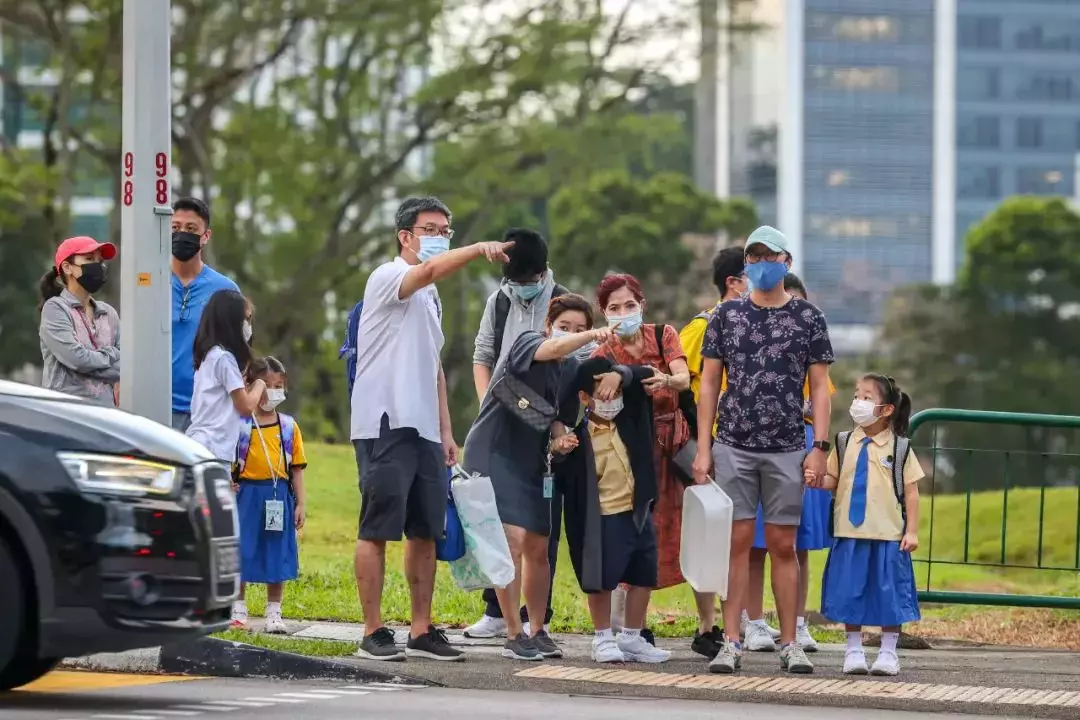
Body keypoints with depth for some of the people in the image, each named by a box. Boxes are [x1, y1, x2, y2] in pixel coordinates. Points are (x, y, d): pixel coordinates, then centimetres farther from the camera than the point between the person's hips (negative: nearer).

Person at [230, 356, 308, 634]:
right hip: (247, 493, -2)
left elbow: (296, 468, 7)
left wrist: (300, 504, 4)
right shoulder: (239, 423, -1)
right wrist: (227, 485, -13)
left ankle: (274, 613, 16)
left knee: (278, 555, 6)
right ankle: (238, 609, 15)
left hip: (279, 495, 2)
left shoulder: (288, 426, 6)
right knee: (241, 552, 2)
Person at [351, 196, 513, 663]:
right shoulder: (387, 278, -3)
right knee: (377, 530, -5)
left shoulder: (431, 297, 23)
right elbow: (430, 270, -26)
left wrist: (446, 432, 20)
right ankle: (373, 632, -4)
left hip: (424, 430, 8)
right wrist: (478, 250, -41)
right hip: (385, 425, -8)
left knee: (425, 532, 7)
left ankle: (421, 632, 11)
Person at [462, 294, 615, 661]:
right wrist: (592, 336, -46)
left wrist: (562, 436, -4)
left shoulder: (569, 372, 12)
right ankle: (513, 635, -14)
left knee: (538, 548, 9)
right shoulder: (527, 342, -9)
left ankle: (537, 631, 23)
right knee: (512, 539, -17)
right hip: (494, 453, -8)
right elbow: (555, 349, -31)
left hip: (532, 464, 8)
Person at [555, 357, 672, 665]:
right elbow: (564, 479, -8)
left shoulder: (630, 415, 1)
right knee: (600, 581, 2)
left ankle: (632, 639, 24)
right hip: (601, 519, -5)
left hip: (638, 512, 5)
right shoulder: (578, 436, -11)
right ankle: (603, 639, 18)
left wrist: (619, 374, -25)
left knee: (643, 577, 12)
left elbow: (646, 375, -6)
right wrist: (560, 454, -27)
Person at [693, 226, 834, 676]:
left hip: (787, 450, -1)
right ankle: (732, 643, 1)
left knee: (783, 545, 2)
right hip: (733, 447, 1)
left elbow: (820, 386, 4)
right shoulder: (727, 315, 7)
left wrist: (820, 447, -4)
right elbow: (708, 383, 8)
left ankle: (790, 645, 6)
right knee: (737, 542, -1)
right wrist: (703, 449, 1)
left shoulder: (808, 317, 4)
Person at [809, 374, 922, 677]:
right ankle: (854, 650, 16)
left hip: (888, 535, -2)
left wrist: (912, 531, -3)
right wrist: (818, 481, -11)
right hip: (850, 532, 2)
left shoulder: (899, 448, 0)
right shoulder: (844, 443, 7)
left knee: (888, 594, 4)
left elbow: (911, 491, 1)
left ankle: (888, 652, 14)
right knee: (850, 593, 5)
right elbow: (833, 479, 11)